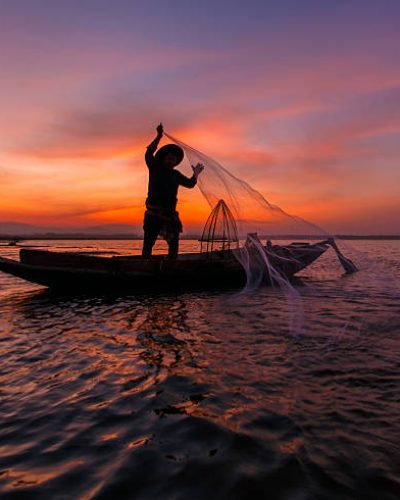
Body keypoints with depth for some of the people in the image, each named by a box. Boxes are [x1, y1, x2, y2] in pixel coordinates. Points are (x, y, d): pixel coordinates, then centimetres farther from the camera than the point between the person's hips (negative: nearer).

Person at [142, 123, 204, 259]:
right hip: (154, 213, -5)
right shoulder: (154, 168, 2)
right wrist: (159, 137, -23)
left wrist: (195, 174, 10)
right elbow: (148, 154, -15)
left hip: (170, 214, 5)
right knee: (148, 243, -7)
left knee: (174, 243, 6)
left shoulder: (176, 174, 15)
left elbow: (190, 183, 23)